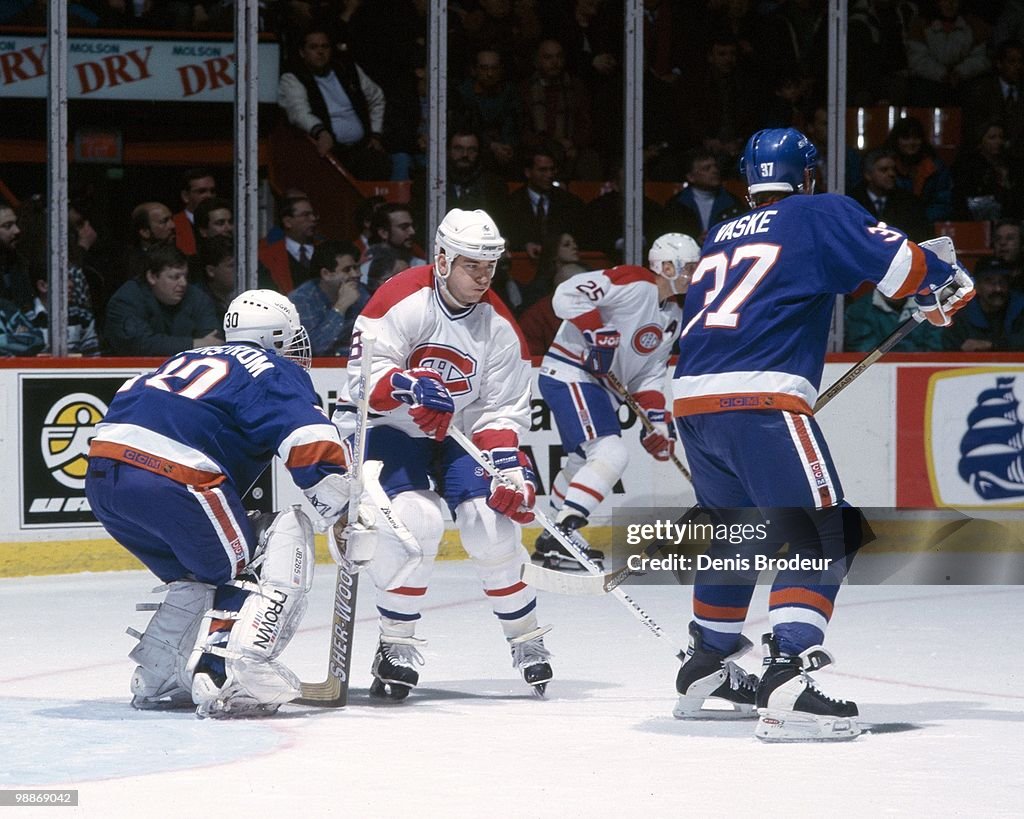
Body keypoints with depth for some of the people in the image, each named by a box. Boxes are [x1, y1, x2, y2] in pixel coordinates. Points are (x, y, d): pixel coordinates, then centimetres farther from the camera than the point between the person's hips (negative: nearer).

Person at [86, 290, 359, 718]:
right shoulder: (275, 371, 10)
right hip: (168, 476, -8)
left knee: (204, 574, 25)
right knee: (255, 572, 3)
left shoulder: (192, 359, 33)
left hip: (101, 475, 8)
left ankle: (156, 681, 24)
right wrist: (342, 510, 0)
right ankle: (226, 680, -14)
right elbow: (309, 441, -6)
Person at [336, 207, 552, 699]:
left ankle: (526, 638, 8)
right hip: (389, 430, -4)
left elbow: (502, 410, -4)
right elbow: (367, 373, -24)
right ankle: (397, 645, -11)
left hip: (459, 434, 4)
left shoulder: (498, 326, -5)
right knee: (418, 520, -26)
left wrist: (509, 465, -19)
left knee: (492, 521, -14)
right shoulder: (402, 300, -19)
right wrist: (407, 386, -44)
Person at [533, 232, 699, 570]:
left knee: (584, 462, 22)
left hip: (602, 386, 11)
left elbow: (650, 374, 15)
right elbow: (568, 294, -26)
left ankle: (553, 540, 37)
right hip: (570, 374, -11)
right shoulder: (634, 283, -17)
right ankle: (560, 538, -24)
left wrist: (657, 420, 4)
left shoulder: (673, 316, 13)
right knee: (611, 453, -22)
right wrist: (596, 333, -29)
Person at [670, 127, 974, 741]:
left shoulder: (721, 238, 26)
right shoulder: (820, 214, 8)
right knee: (826, 536, -4)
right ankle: (786, 682, -20)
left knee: (745, 534, 26)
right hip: (762, 399, -7)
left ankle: (705, 667, 32)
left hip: (692, 399, 7)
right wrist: (947, 284, 18)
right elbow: (900, 264, -1)